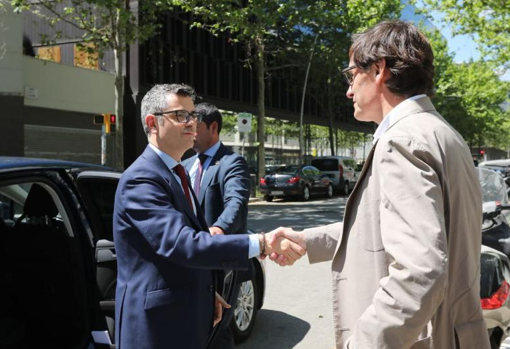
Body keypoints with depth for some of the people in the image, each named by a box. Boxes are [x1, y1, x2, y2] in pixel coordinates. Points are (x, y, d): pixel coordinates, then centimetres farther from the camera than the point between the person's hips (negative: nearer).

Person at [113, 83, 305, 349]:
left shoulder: (176, 172, 12)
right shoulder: (140, 180, -19)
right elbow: (183, 244, -30)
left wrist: (206, 294, 10)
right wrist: (261, 244, -34)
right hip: (158, 325, -8)